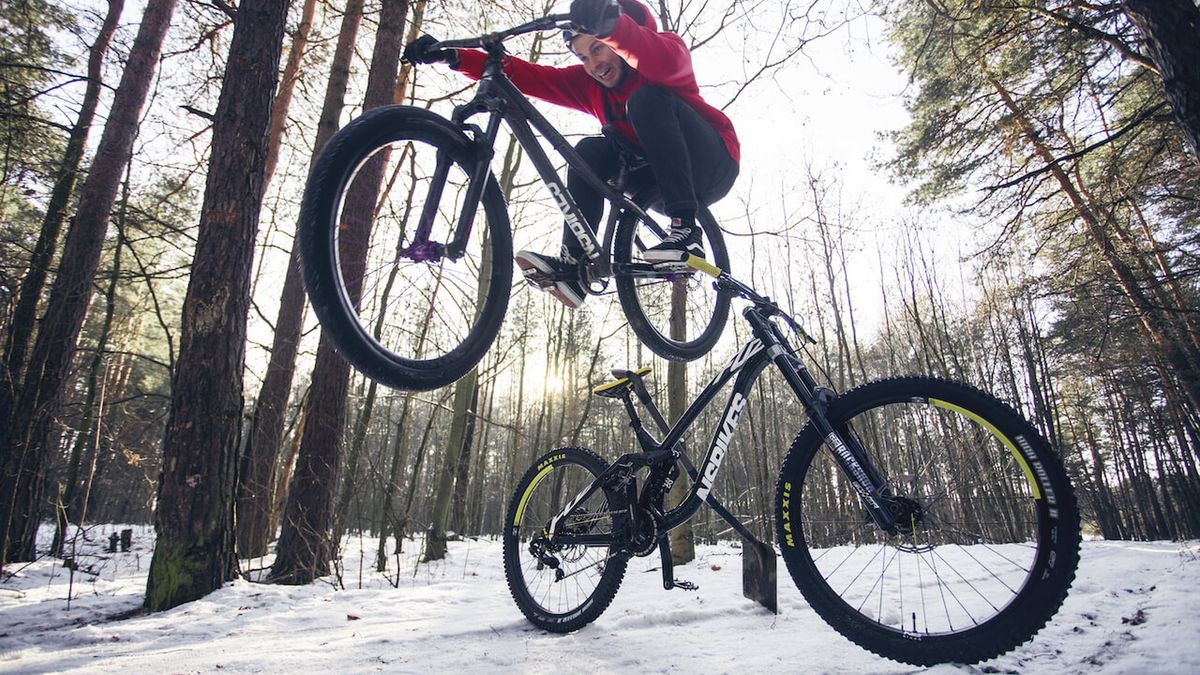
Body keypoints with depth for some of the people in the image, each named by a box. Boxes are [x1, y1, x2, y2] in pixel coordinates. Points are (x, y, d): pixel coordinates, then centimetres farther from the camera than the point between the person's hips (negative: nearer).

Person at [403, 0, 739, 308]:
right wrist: (453, 57, -15)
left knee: (647, 99, -27)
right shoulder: (589, 83, 5)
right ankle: (572, 264, -23)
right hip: (658, 180, 5)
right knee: (590, 151, -17)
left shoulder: (666, 44, -9)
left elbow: (668, 61, -35)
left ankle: (686, 230, -35)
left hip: (712, 166, -5)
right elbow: (533, 76, -5)